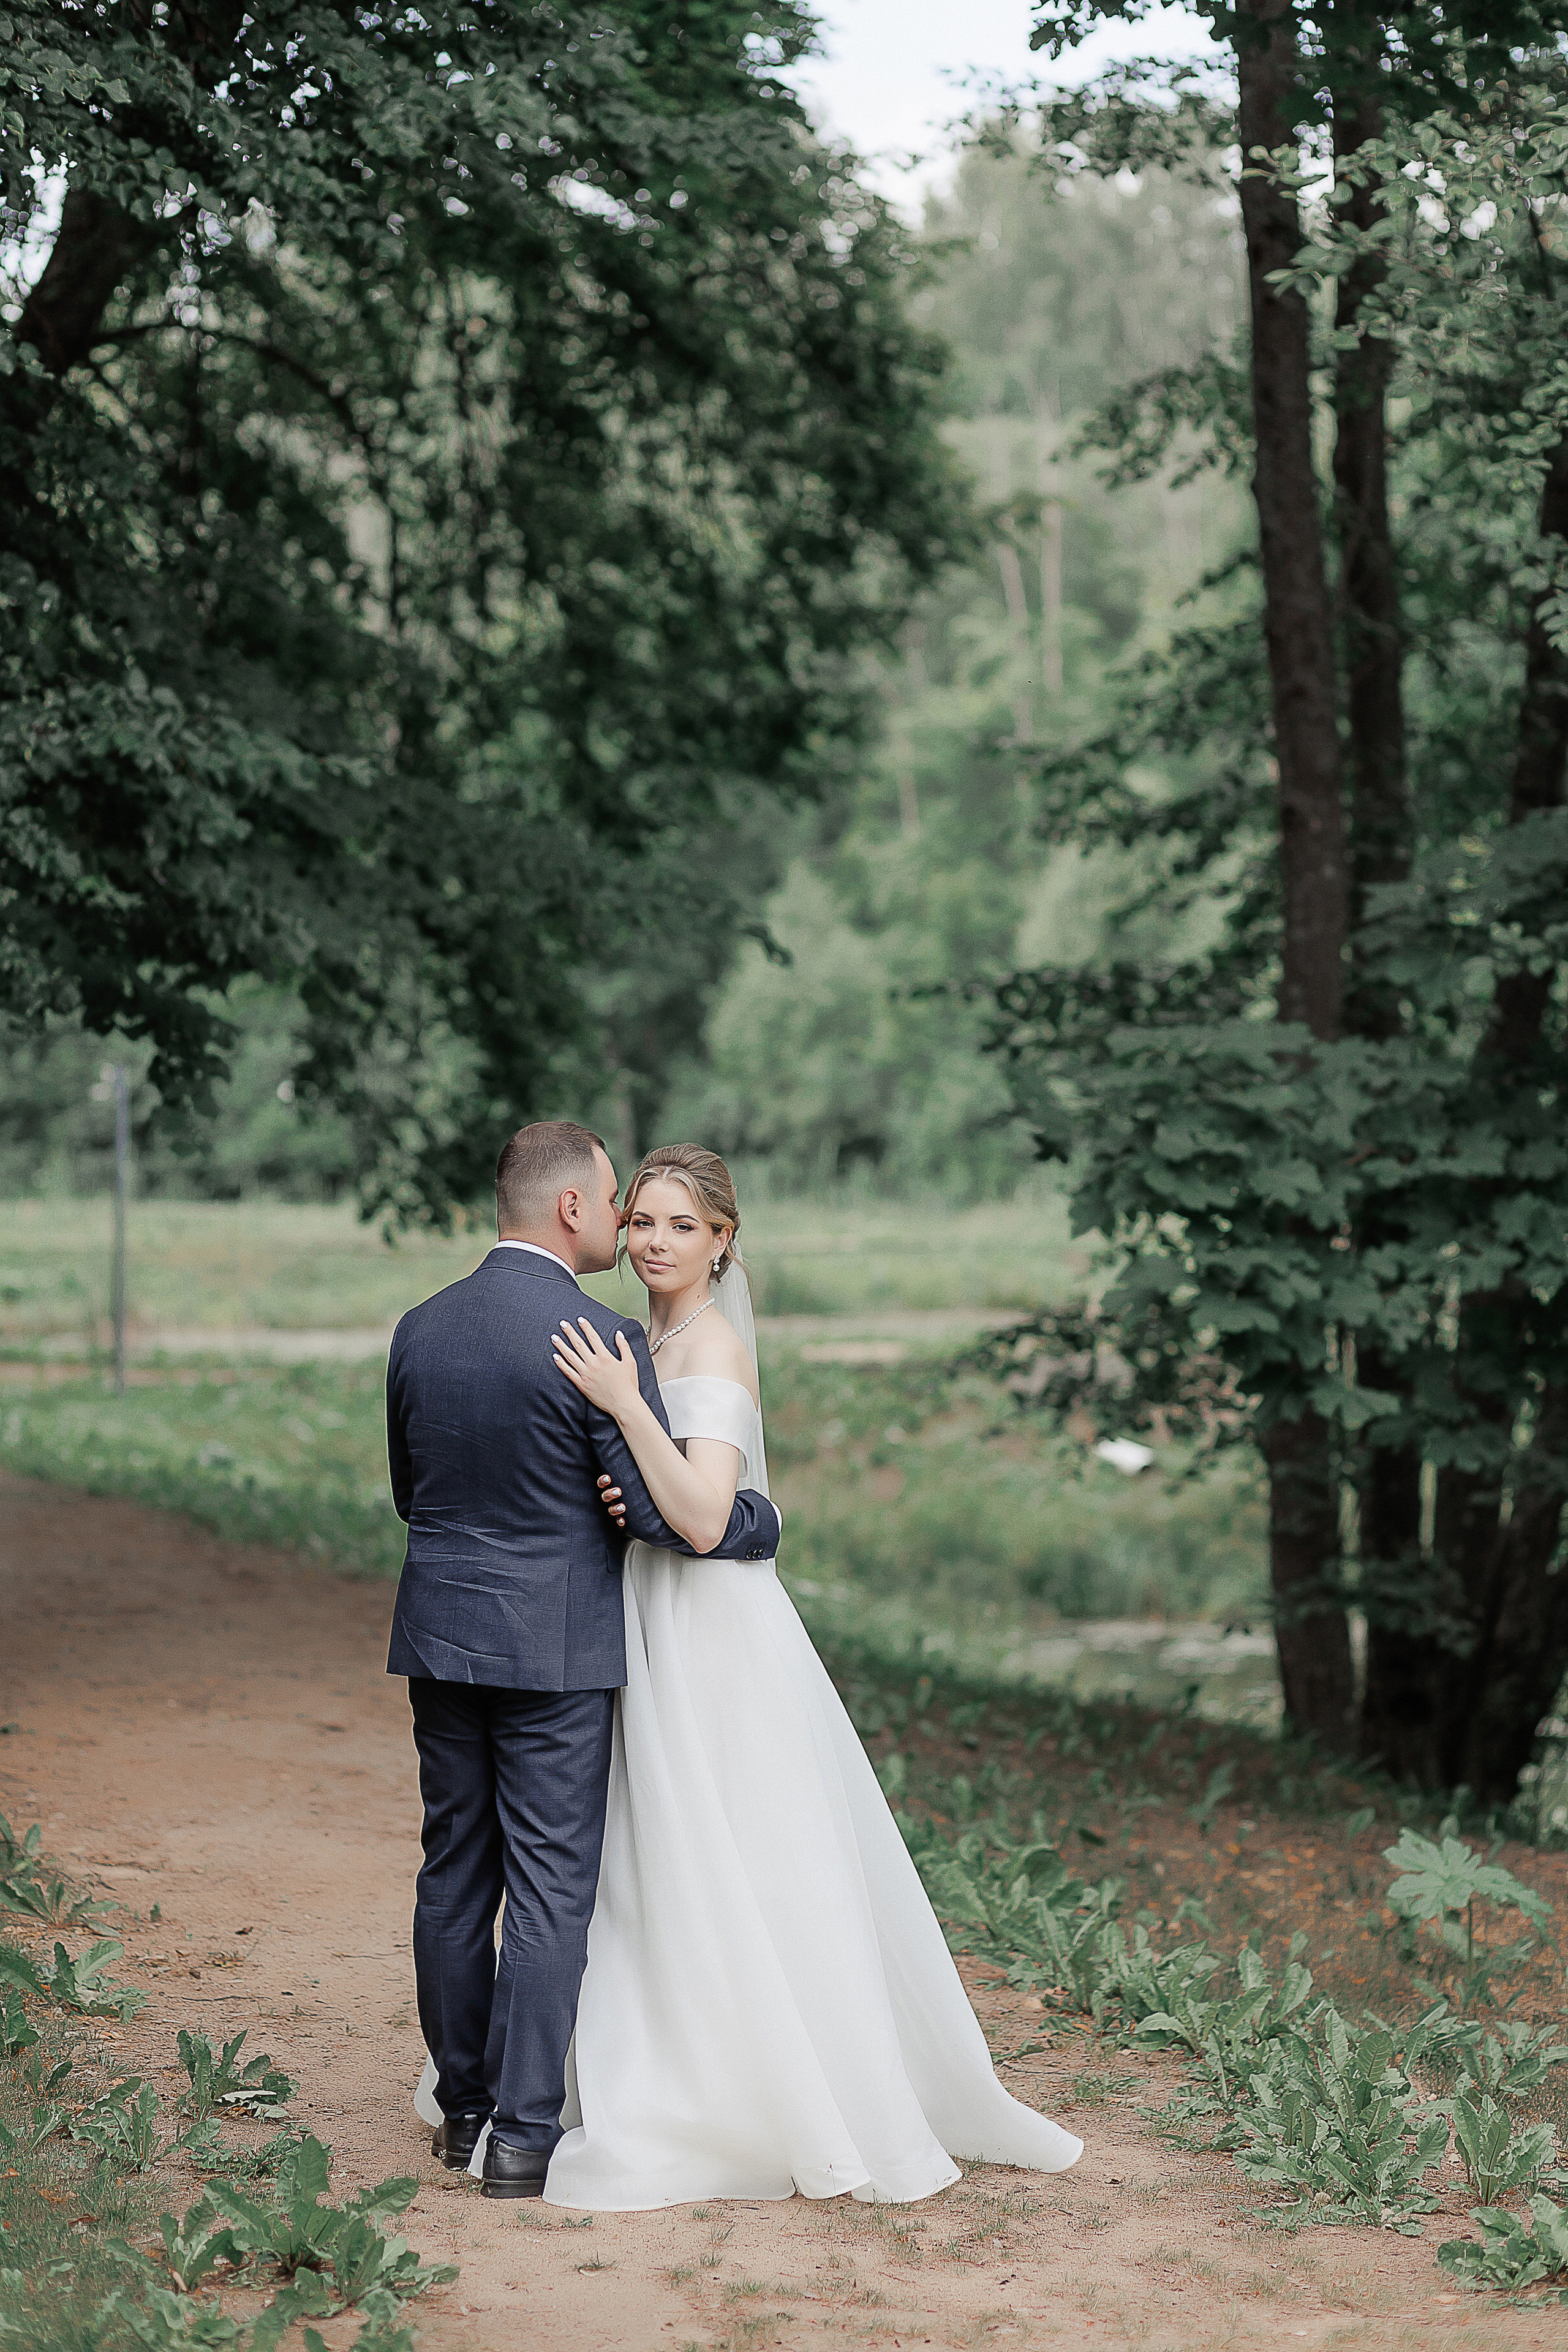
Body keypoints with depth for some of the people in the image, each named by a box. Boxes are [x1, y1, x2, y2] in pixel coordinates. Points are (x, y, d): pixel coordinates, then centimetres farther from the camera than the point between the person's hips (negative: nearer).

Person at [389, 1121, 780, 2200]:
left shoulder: (422, 1329, 4)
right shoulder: (603, 1341, -15)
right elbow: (666, 1513, -14)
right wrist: (762, 1519, 5)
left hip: (441, 1639, 6)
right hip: (557, 1651, -6)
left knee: (455, 1876, 13)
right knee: (549, 1888, 0)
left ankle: (464, 2106, 23)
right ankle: (524, 2133, 1)